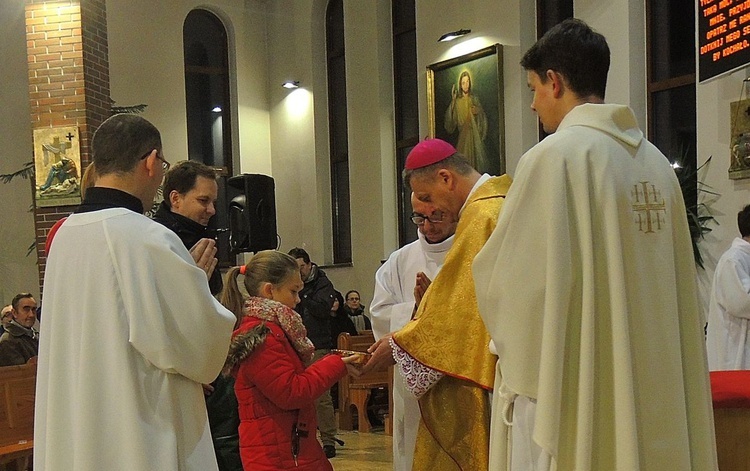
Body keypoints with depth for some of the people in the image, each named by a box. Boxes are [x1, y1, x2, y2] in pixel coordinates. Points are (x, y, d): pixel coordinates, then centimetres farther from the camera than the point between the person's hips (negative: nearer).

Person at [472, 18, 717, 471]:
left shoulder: (555, 156, -14)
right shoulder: (656, 161, 7)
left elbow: (511, 277, -12)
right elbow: (677, 279, 12)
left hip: (569, 382, -7)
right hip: (651, 380, 7)